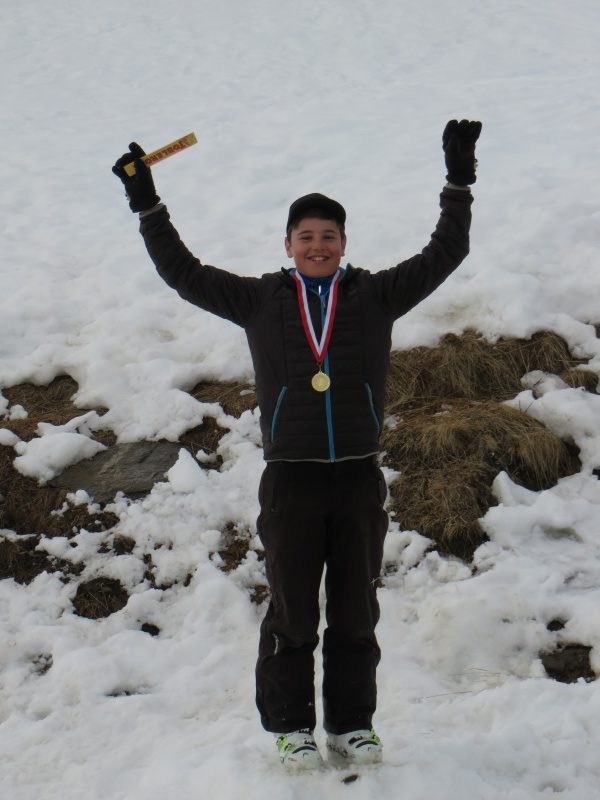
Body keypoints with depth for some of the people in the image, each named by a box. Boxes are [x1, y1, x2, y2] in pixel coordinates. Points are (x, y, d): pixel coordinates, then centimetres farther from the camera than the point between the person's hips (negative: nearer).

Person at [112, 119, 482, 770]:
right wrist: (147, 205, 0)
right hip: (290, 479, -1)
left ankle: (351, 722, 21)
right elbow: (183, 273, 5)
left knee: (356, 611, 9)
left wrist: (458, 184, -4)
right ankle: (291, 726, 17)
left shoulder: (377, 296, 5)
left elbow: (444, 255, 4)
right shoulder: (259, 301, 5)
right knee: (292, 613, 5)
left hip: (359, 478, 1)